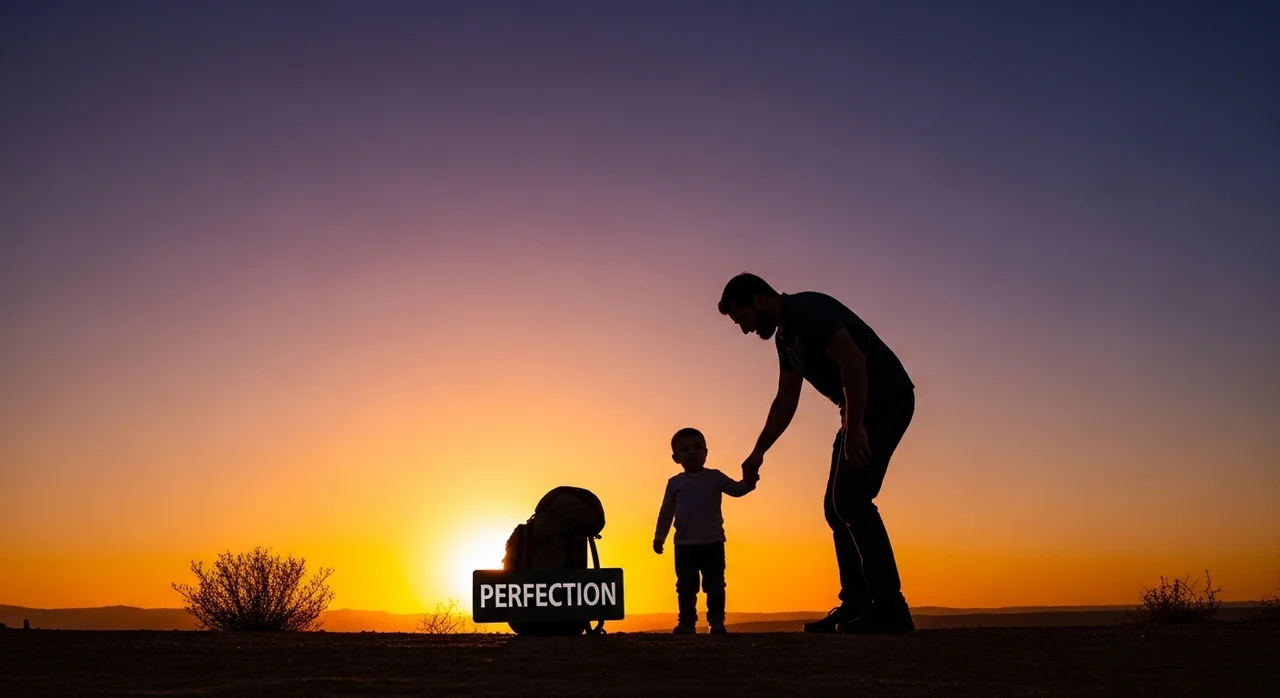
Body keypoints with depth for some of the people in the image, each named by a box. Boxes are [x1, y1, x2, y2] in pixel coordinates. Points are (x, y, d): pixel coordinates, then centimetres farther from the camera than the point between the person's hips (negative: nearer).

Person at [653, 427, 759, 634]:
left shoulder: (715, 477, 3)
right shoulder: (675, 483, 7)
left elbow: (736, 489, -8)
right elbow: (666, 513, 10)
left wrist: (748, 482, -29)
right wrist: (659, 537, 4)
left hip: (712, 543, -1)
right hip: (684, 545, 2)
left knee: (714, 585, 1)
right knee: (686, 586, 6)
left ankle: (717, 621, 7)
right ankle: (687, 622, 13)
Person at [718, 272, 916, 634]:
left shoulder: (808, 311, -14)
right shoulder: (786, 336, 16)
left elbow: (853, 360, -24)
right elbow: (785, 401, 20)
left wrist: (853, 428, -24)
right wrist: (758, 453, 17)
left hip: (886, 398, -10)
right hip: (863, 409, 10)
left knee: (851, 500, -17)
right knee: (836, 506, 8)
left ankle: (890, 608, -13)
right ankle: (856, 606, 11)